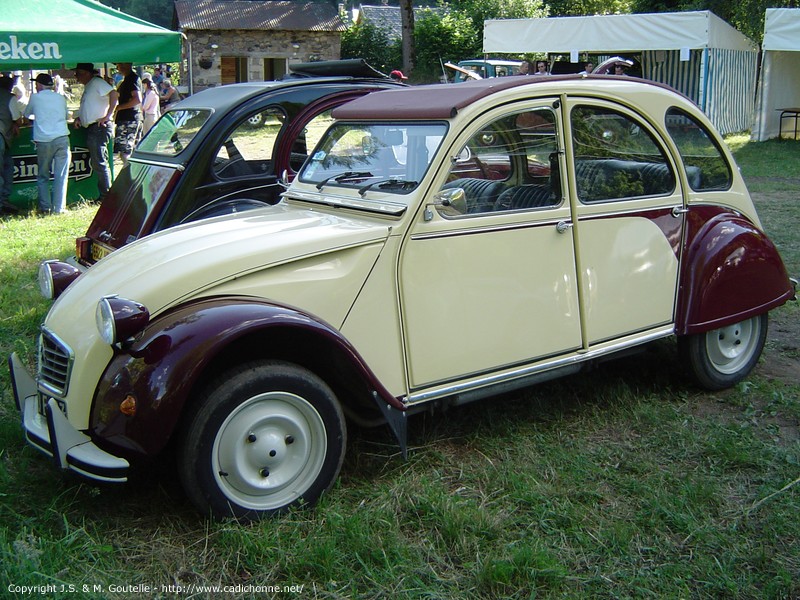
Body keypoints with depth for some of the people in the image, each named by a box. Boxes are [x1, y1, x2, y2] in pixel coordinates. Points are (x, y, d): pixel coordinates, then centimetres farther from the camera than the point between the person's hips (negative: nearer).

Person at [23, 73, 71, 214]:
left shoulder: (35, 98, 6)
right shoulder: (60, 98, 12)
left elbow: (27, 114, 22)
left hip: (43, 141, -1)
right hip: (62, 139, 1)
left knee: (43, 176, 12)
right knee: (61, 176, 0)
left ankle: (45, 207, 9)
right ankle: (59, 208, -3)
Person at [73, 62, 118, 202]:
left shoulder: (97, 82, -8)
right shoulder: (88, 86, 21)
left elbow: (114, 94, -23)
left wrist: (107, 116, -23)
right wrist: (79, 118, 14)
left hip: (100, 127, -10)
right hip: (91, 128, 10)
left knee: (100, 163, -10)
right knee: (95, 162, 11)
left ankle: (106, 196, -6)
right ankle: (104, 195, 15)